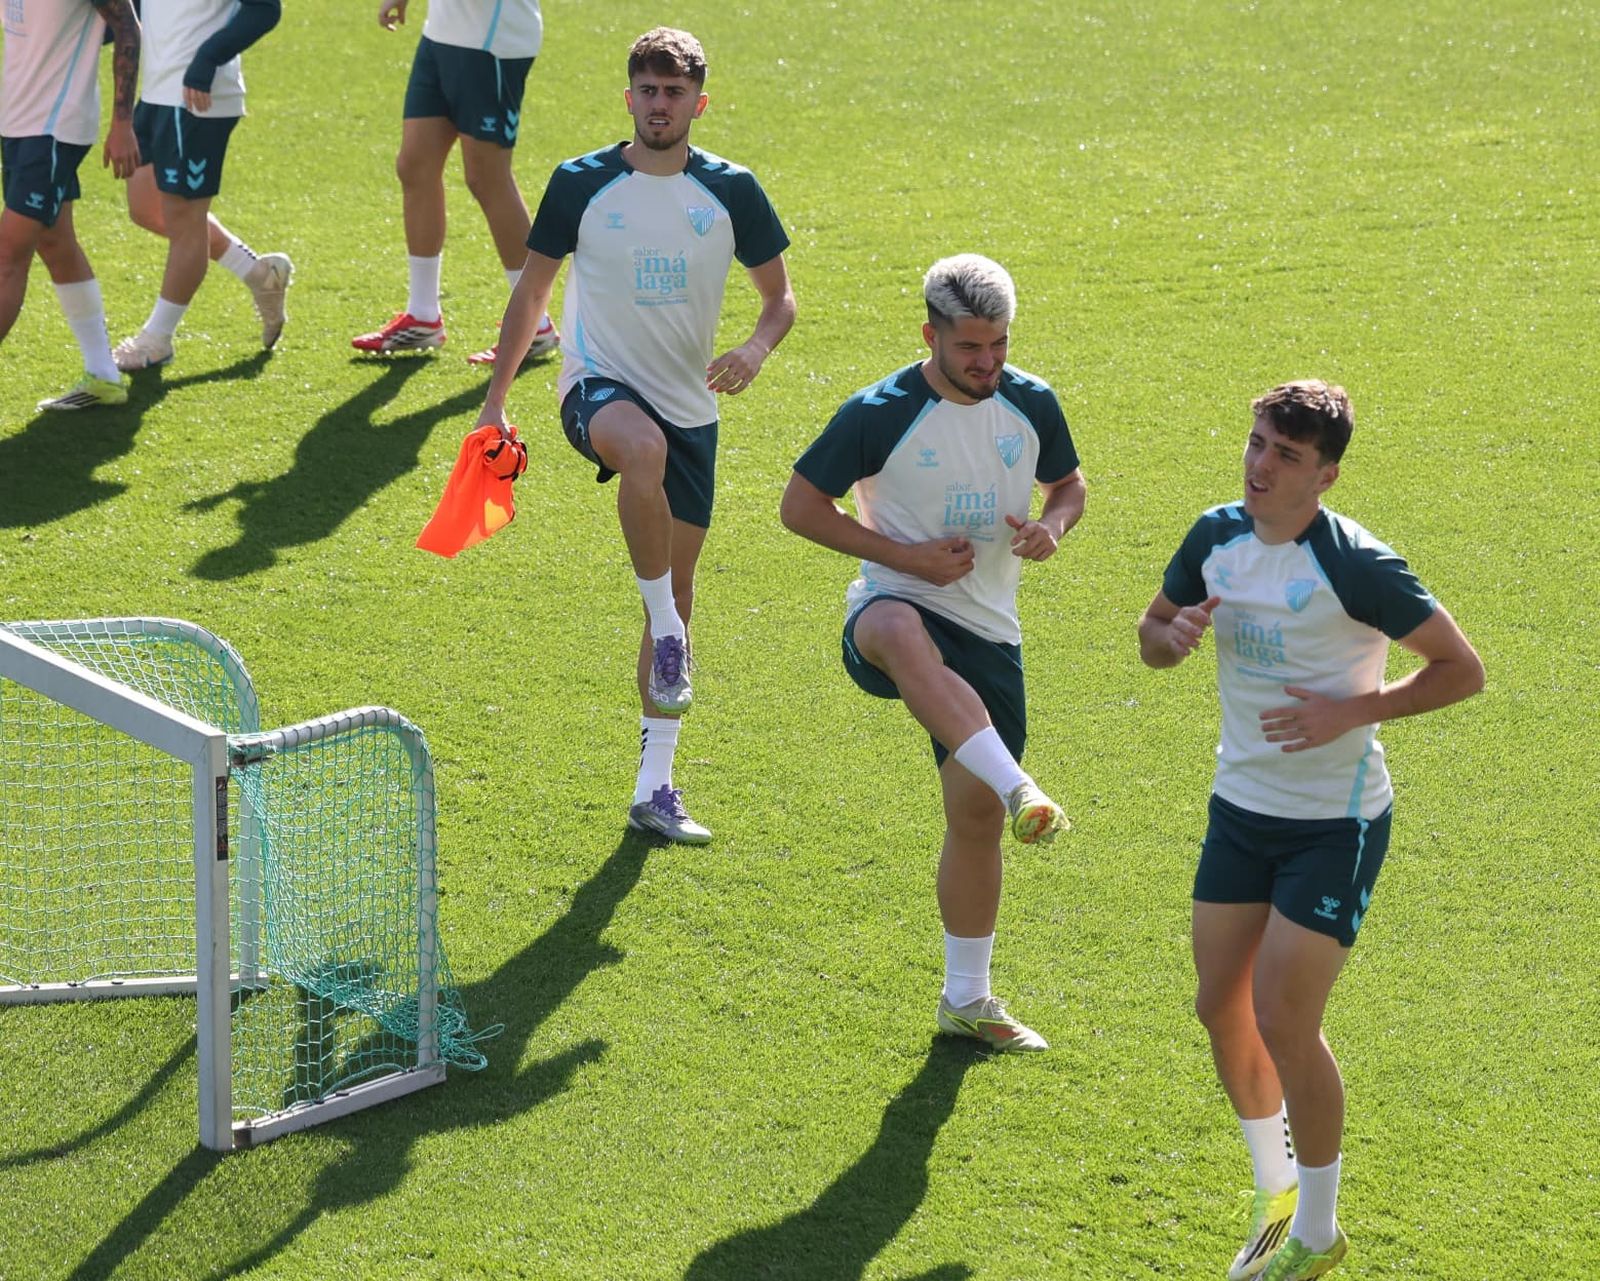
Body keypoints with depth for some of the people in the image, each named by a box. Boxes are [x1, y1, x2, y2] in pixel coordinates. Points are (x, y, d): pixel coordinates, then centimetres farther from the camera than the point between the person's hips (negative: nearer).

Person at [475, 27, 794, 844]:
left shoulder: (731, 191, -1)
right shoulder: (580, 184, -4)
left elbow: (780, 297, 8)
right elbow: (531, 292, 7)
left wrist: (756, 350, -15)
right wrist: (496, 397, 5)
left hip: (689, 408, 3)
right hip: (598, 386, -3)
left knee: (679, 591, 7)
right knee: (644, 449, -41)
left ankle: (655, 787, 16)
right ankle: (666, 632, -26)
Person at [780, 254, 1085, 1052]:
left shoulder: (1031, 405, 2)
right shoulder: (879, 414, -11)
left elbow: (1069, 484, 19)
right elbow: (800, 506, -5)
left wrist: (1054, 525, -6)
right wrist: (906, 555, -15)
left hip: (988, 633, 5)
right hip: (894, 608, -5)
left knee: (976, 814, 7)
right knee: (905, 637, -44)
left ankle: (966, 1000, 23)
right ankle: (1020, 791, -57)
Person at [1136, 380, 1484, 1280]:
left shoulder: (1356, 566, -21)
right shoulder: (1218, 537, -3)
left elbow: (1463, 670, -15)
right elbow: (1153, 633, 12)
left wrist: (1350, 712, -25)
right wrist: (1172, 636, -13)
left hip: (1336, 823, -6)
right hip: (1243, 804, 6)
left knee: (1283, 1022, -8)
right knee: (1222, 1006, 9)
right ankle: (1277, 1193, 32)